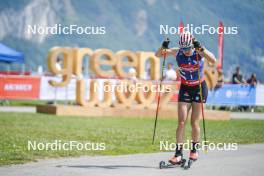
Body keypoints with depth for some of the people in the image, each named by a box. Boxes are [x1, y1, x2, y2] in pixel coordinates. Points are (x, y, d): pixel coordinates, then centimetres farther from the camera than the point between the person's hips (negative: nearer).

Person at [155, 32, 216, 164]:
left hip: (199, 88, -2)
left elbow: (213, 61, -35)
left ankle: (194, 150, 17)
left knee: (194, 122, -2)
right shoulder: (177, 52, -10)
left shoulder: (199, 52, -18)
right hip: (185, 88, 2)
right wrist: (163, 47, -26)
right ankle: (178, 154, -8)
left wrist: (201, 49, -45)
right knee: (181, 122, -6)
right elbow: (158, 55, -5)